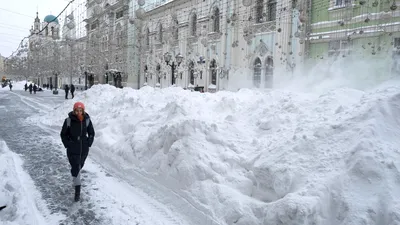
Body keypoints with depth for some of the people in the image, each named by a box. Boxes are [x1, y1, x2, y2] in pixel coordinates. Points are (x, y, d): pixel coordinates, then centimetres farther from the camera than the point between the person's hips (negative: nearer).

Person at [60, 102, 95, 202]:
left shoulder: (87, 120, -5)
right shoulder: (68, 120, -12)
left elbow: (91, 133, 9)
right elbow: (63, 134, 0)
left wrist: (89, 143, 0)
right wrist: (67, 144, -7)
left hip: (84, 149, 3)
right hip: (72, 149, -3)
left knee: (79, 166, 20)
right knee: (75, 168, -7)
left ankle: (75, 179, 50)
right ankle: (77, 190, 1)